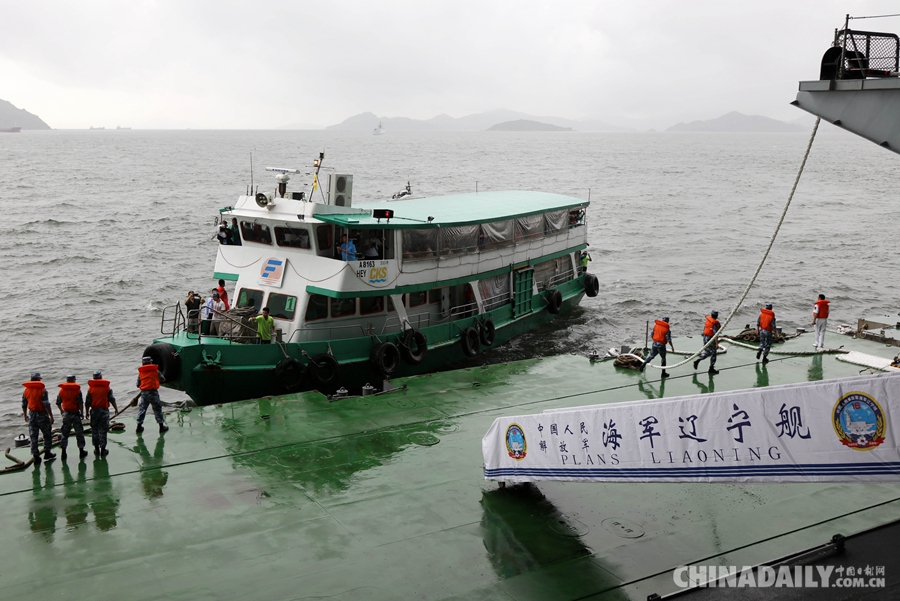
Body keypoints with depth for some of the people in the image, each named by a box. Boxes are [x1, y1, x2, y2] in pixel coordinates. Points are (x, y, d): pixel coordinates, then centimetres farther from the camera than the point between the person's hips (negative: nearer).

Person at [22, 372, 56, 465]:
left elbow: (24, 405, 11)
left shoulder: (26, 390, 4)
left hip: (31, 415, 4)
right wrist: (51, 416, -13)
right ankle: (47, 453, 19)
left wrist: (25, 416, 25)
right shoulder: (42, 389, -12)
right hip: (42, 415, -4)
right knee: (47, 435, 14)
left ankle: (36, 457, 7)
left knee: (33, 437, 7)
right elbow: (46, 404, -17)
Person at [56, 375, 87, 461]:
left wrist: (61, 410, 26)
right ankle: (81, 451, 10)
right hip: (75, 413, -3)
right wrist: (82, 413, -4)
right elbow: (80, 403, -13)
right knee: (79, 432, 6)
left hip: (66, 414, 3)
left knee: (65, 433, 10)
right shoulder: (77, 390, -9)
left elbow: (58, 403, 9)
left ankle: (63, 452, 9)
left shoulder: (62, 390, 2)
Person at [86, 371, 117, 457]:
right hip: (104, 411, -1)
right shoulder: (107, 387, -5)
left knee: (94, 430, 13)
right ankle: (103, 449, 6)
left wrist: (87, 412, 9)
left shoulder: (90, 388, -3)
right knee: (103, 430, 4)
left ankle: (96, 449, 18)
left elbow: (87, 402, -2)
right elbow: (112, 399, -2)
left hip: (94, 411, 1)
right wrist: (116, 408, 11)